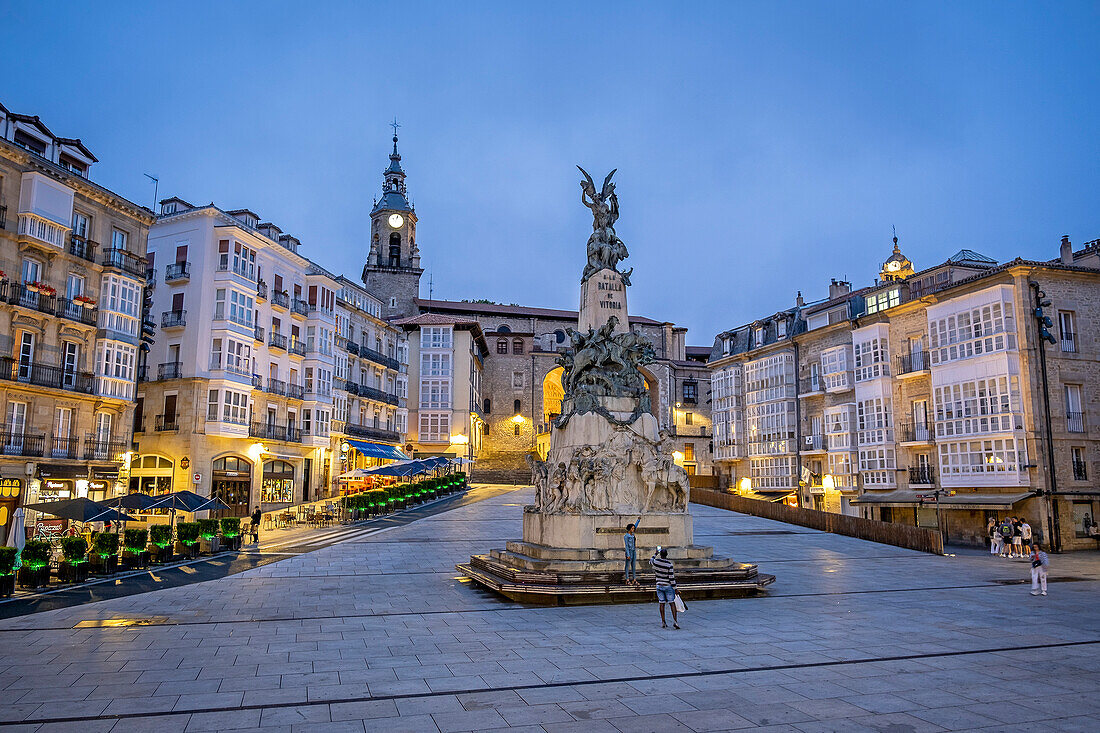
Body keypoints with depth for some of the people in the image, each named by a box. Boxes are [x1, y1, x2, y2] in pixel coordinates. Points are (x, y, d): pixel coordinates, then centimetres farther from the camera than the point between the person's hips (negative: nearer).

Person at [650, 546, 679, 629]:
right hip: (668, 586, -3)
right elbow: (672, 578, -13)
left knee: (661, 603, 8)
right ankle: (674, 621, -10)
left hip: (659, 586, 3)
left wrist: (655, 554, 34)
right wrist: (674, 588, -5)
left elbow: (650, 561, 20)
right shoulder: (669, 565, -15)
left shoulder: (656, 562, -6)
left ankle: (663, 622, 10)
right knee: (672, 603, 1)